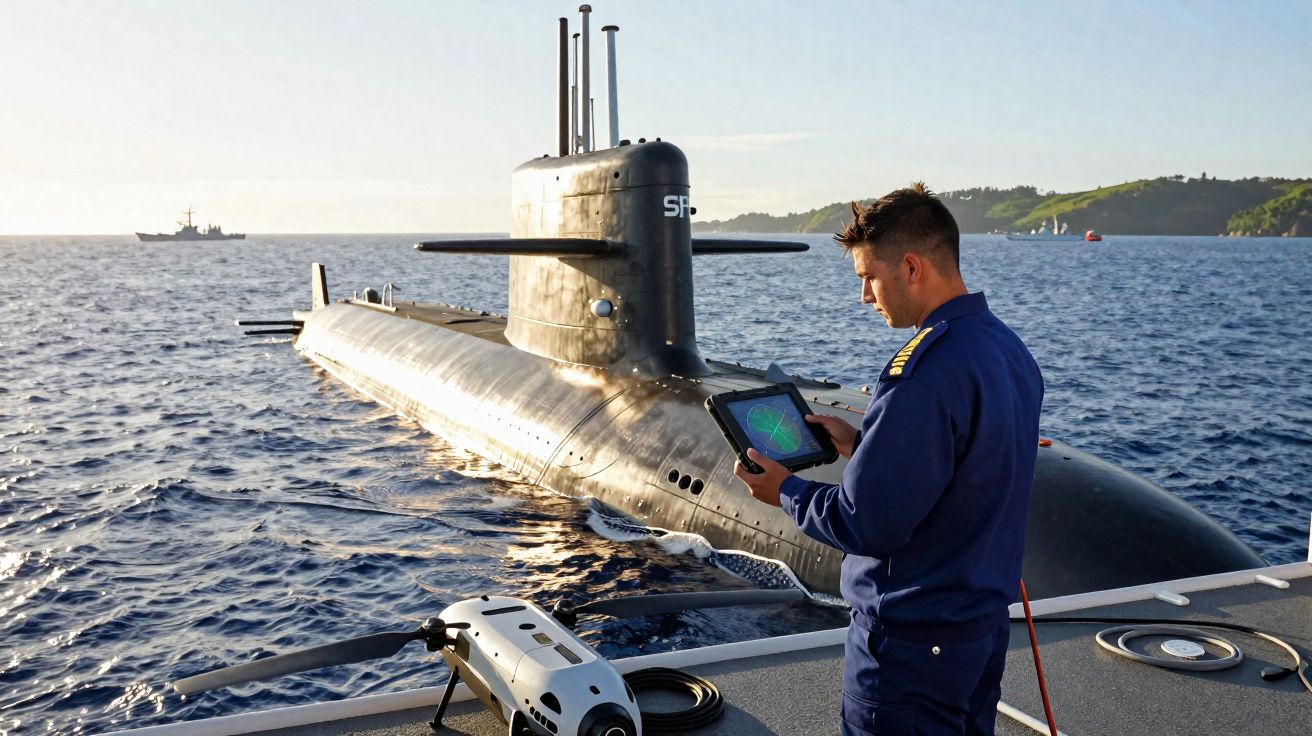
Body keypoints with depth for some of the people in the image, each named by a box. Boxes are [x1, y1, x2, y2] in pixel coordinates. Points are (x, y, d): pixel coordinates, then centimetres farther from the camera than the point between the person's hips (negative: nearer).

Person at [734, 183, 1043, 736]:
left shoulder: (923, 372, -27)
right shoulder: (1009, 349, 3)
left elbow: (868, 527, -25)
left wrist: (786, 493, -9)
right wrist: (861, 444, 9)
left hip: (913, 638, -9)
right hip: (986, 617, 9)